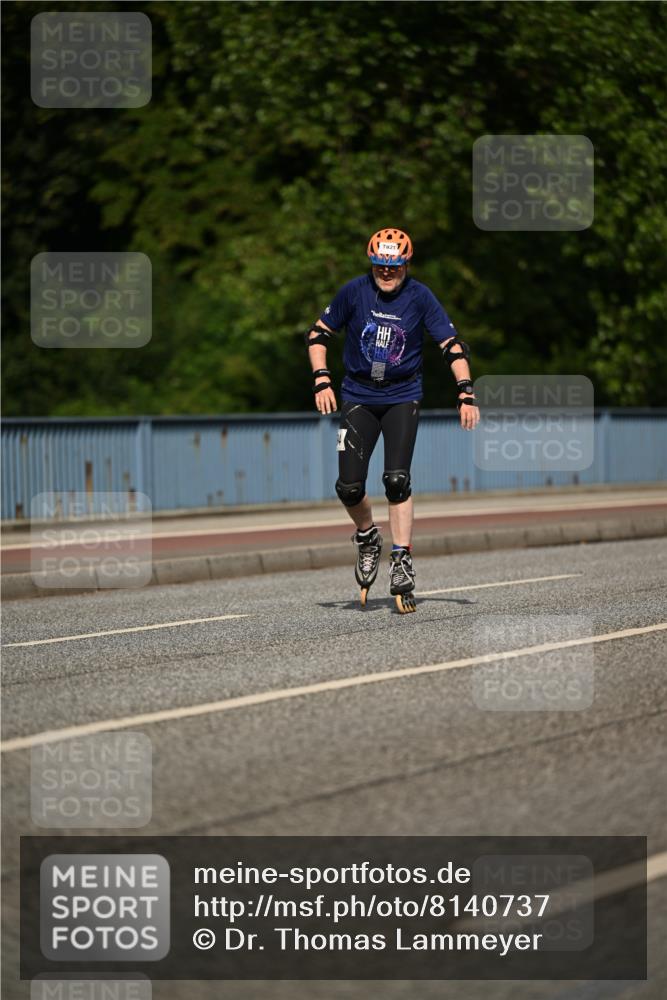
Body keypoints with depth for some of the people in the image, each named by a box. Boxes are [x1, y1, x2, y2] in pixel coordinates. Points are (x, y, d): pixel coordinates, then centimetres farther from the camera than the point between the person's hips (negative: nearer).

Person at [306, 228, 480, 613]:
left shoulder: (420, 297, -9)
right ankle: (368, 536, 23)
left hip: (403, 397, -1)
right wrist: (322, 381, -10)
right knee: (348, 487, -7)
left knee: (397, 480, -17)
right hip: (359, 397, 1)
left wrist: (467, 395, -17)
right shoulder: (355, 291, -7)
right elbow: (318, 334, 2)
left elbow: (453, 345, -8)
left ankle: (402, 562, -9)